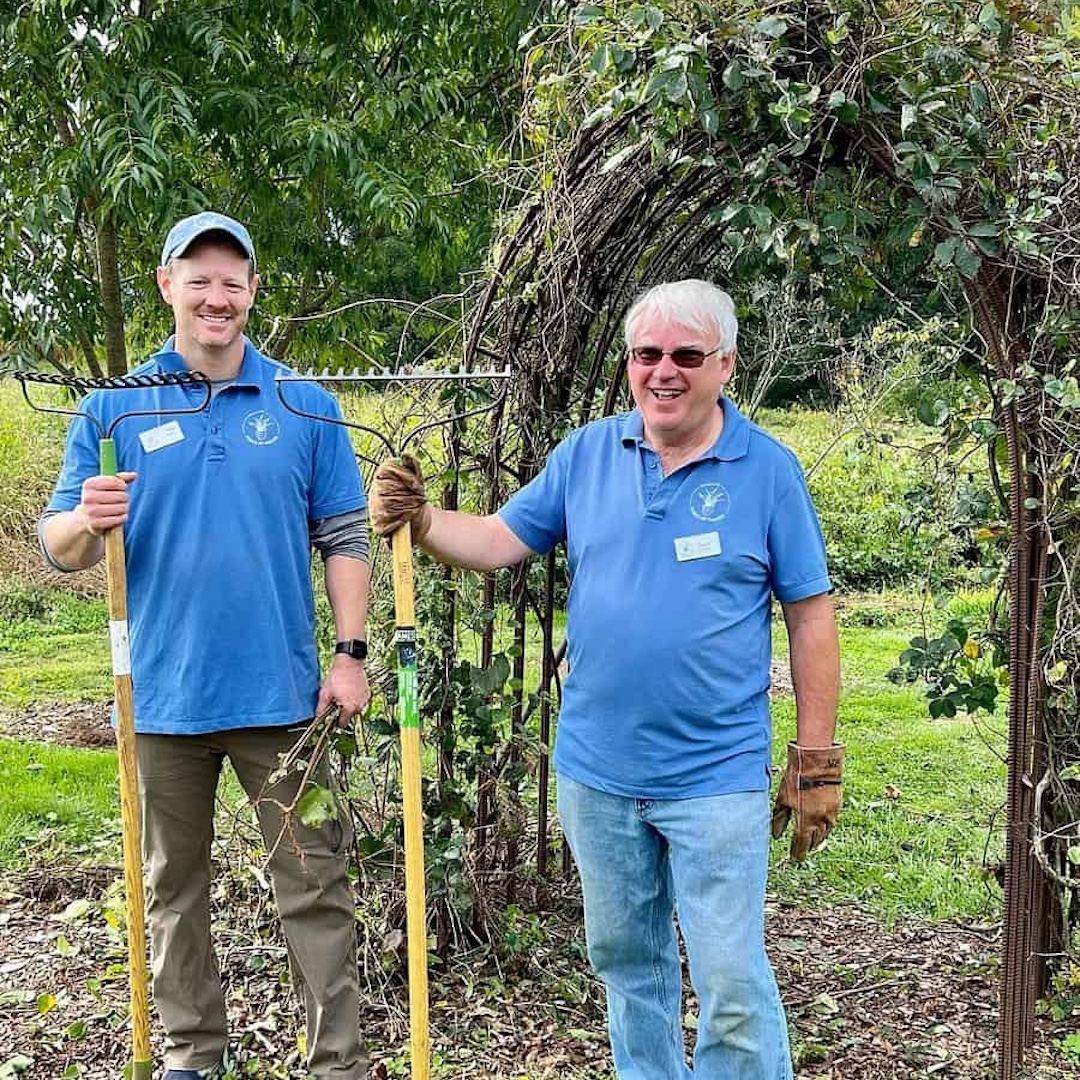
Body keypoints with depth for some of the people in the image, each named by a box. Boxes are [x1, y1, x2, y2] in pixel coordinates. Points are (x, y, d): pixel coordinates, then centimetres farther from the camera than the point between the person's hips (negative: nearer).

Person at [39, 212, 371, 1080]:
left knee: (315, 884, 4)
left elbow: (344, 539, 4)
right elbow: (57, 546, 0)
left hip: (281, 692, -1)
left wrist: (351, 654, -5)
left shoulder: (306, 406, 2)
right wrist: (87, 522, -23)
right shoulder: (113, 408, 2)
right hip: (164, 697, 1)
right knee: (175, 890, 14)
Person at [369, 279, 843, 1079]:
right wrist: (420, 520, -19)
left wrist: (817, 762, -4)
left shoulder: (767, 469, -6)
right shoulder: (587, 453, 3)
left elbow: (811, 617, -4)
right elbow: (500, 539, 1)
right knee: (626, 961, 19)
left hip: (716, 779, -4)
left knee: (732, 983, 0)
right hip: (596, 771, 4)